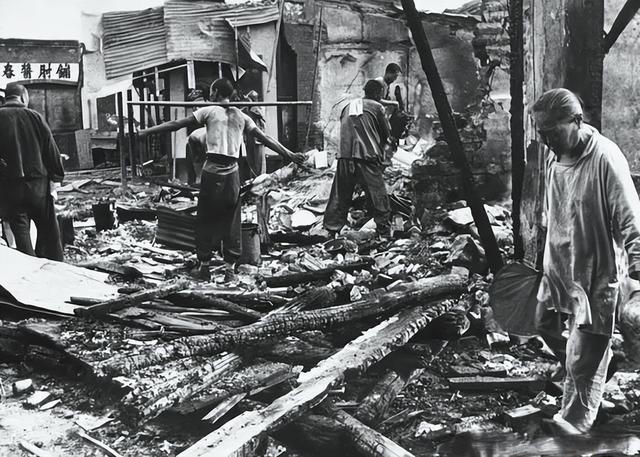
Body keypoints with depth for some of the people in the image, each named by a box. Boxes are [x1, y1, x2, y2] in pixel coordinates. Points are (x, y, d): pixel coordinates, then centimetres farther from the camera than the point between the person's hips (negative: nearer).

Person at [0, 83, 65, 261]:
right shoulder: (34, 116, 0)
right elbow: (52, 149, -1)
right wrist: (56, 177, 4)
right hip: (38, 183, 0)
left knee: (21, 232, 7)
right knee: (49, 231, 11)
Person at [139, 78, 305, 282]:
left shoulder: (209, 111, 1)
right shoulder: (242, 117, 11)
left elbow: (176, 124, -3)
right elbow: (265, 138, 11)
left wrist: (144, 132, 1)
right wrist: (290, 155, 17)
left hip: (212, 171, -3)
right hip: (232, 172, 3)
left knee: (206, 219, 8)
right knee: (231, 221, 8)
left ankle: (204, 266, 13)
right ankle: (230, 268, 8)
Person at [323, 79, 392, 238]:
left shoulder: (348, 107, 18)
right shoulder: (376, 107, 5)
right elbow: (386, 134, 8)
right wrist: (380, 148, 27)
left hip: (344, 155, 4)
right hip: (367, 156, -4)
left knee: (340, 195, 9)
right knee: (378, 195, 3)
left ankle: (331, 229, 10)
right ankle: (383, 231, 6)